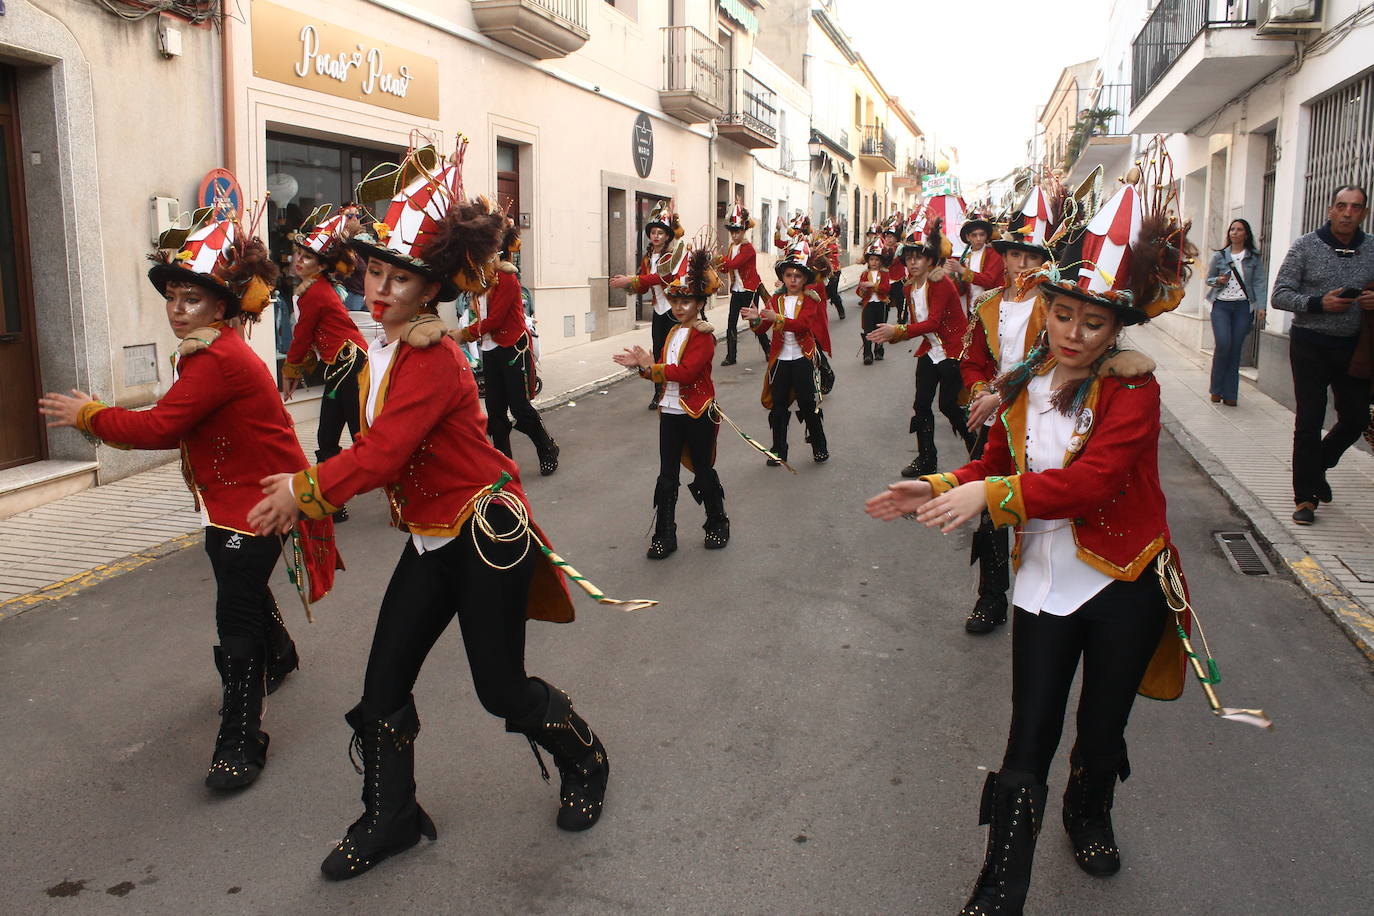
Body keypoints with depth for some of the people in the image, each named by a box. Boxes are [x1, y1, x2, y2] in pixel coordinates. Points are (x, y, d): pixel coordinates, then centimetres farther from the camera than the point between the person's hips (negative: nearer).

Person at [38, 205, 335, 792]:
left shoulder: (218, 361, -25)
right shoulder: (204, 353, 10)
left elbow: (157, 428, -27)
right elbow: (174, 428, 11)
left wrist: (87, 414, -13)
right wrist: (99, 419, 1)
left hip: (256, 506, -11)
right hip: (230, 501, 11)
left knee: (236, 616, -10)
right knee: (244, 589, 28)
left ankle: (240, 742, -3)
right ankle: (278, 656, 55)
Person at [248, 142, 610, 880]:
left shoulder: (433, 359, -21)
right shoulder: (377, 353, 7)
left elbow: (383, 451, -26)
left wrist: (303, 489, -16)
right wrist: (305, 486, 0)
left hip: (485, 536, -8)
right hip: (430, 540, 8)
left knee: (501, 689, 3)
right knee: (383, 682, 8)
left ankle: (585, 762, 32)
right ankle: (390, 818, 28)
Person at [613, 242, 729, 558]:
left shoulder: (704, 336, -14)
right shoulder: (673, 333, 12)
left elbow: (686, 372, -27)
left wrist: (651, 366, -19)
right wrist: (641, 366, -2)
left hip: (697, 413, -7)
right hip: (670, 412, 7)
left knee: (703, 472, 8)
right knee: (667, 476, 8)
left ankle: (717, 525, 29)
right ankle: (664, 535, 16)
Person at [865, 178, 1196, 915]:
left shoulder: (1131, 388, -15)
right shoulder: (1022, 385, 2)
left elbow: (1093, 480, -28)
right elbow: (996, 465, 8)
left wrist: (990, 495, -36)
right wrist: (937, 490, -10)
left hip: (1124, 584, -2)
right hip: (1045, 583, 3)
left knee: (1103, 730, 18)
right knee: (1028, 743, 4)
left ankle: (1090, 815, 51)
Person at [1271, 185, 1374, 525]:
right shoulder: (1306, 246, -4)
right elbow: (1279, 295, -7)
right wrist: (1318, 303, -21)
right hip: (1311, 346, -3)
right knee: (1309, 423, -1)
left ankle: (1318, 465, 37)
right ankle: (1306, 497, 8)